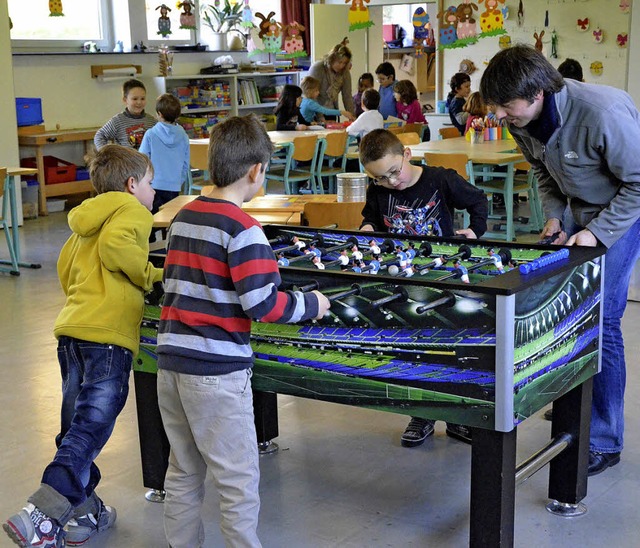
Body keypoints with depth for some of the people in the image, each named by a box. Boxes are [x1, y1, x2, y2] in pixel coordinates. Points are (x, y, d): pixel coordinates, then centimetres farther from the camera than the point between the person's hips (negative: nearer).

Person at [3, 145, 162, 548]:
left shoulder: (85, 220, 25)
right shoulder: (132, 211, 0)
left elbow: (65, 269, 24)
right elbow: (115, 246, -19)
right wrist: (152, 276, -7)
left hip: (70, 329, 9)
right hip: (109, 333, -9)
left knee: (76, 426, 15)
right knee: (91, 428, -11)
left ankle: (83, 513, 26)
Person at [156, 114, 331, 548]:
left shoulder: (183, 217, 9)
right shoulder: (242, 228, -14)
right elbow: (263, 304, -17)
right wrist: (310, 306, -2)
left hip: (171, 362, 8)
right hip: (217, 371, -8)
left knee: (184, 475, 18)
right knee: (240, 483, 5)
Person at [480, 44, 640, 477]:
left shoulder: (603, 113, -35)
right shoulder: (522, 120, -11)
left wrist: (597, 233, -26)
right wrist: (554, 215, -4)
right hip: (583, 211, 7)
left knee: (600, 318, -11)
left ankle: (604, 441, -2)